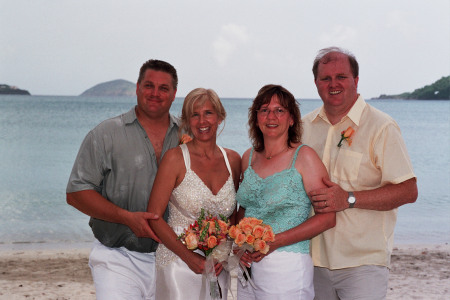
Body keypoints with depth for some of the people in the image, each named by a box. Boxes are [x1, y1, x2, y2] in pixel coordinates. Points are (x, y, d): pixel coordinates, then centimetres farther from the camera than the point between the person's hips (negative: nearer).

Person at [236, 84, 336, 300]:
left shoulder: (303, 157, -7)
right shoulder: (249, 158, 9)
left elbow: (327, 218, -11)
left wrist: (276, 242, -17)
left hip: (286, 270, -5)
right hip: (248, 267, 5)